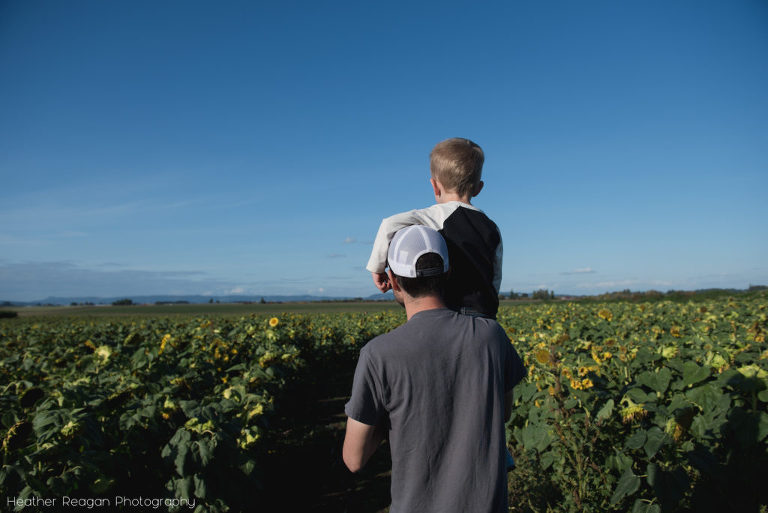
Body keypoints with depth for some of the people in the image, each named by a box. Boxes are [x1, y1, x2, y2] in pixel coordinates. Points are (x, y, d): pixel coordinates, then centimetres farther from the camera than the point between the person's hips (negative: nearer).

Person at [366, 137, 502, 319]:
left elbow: (390, 225, -21)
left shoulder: (440, 215, -6)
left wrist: (377, 267, -8)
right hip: (484, 317, 6)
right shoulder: (492, 228, 13)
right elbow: (495, 282, 16)